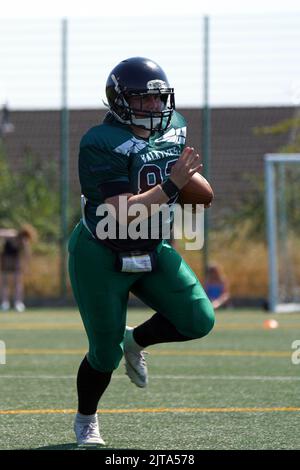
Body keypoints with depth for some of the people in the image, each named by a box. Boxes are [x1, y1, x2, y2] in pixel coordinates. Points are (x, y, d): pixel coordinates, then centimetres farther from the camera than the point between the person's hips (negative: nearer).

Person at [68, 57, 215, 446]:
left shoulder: (173, 127, -1)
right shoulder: (101, 144, -24)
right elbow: (124, 214, -30)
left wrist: (189, 179, 1)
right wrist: (172, 185, -35)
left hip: (153, 251, 6)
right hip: (102, 257, -6)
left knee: (199, 321, -10)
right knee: (105, 355, 2)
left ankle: (136, 341, 20)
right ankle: (85, 422, 31)